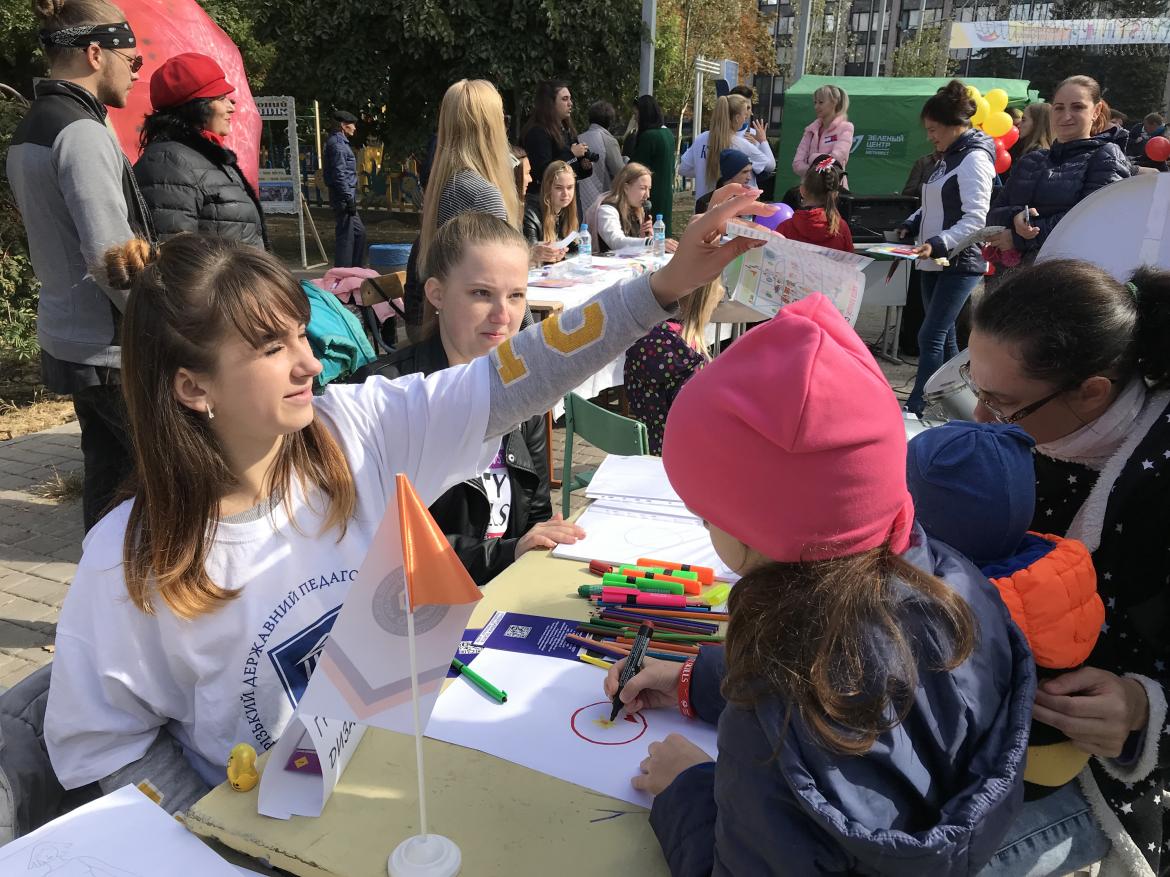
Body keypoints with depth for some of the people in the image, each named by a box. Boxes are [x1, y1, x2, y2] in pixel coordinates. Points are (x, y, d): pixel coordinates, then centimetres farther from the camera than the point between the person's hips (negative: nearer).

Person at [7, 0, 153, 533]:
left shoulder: (29, 130, 15)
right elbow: (111, 256, -23)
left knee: (107, 469, 16)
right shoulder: (82, 131, -16)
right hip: (110, 348, -9)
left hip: (65, 339, 10)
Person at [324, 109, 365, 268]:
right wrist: (349, 199, -21)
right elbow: (339, 174, -19)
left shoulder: (340, 142, 19)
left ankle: (356, 269, 22)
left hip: (345, 197, 10)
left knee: (359, 232, 16)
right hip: (343, 197, -10)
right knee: (346, 235, -7)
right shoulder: (337, 143, -12)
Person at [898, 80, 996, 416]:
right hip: (936, 261, 10)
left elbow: (976, 219, -21)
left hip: (961, 263, -10)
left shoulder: (975, 158, -13)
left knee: (930, 336, -12)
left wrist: (938, 244, -30)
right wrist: (911, 225, 6)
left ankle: (915, 407, -9)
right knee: (944, 335, 13)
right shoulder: (949, 157, 15)